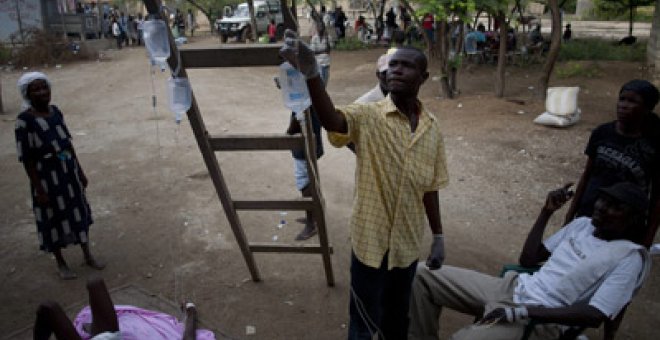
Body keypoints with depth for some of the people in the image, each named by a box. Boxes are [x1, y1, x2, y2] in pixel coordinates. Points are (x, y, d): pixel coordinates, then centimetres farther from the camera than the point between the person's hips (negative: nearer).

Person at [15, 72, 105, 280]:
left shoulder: (55, 111, 0)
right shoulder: (25, 121, -18)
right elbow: (26, 159, -16)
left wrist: (80, 171, 12)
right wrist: (39, 189, -16)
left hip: (69, 172, 6)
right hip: (47, 177, -6)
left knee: (79, 212, 16)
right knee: (54, 219, 11)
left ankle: (88, 256, 34)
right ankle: (61, 263, 31)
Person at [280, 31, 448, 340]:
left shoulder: (432, 128, -1)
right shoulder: (368, 117, -15)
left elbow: (430, 188, 7)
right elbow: (331, 120, -39)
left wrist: (438, 236, 9)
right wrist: (311, 73, -56)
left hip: (407, 243, 4)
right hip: (371, 240, -4)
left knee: (398, 315, 25)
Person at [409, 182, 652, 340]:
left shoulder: (630, 257, -6)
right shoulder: (582, 224, 15)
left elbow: (595, 315, -17)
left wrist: (523, 312, -23)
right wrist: (547, 212, 10)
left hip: (540, 319, -7)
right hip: (512, 287, 7)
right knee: (423, 275, -2)